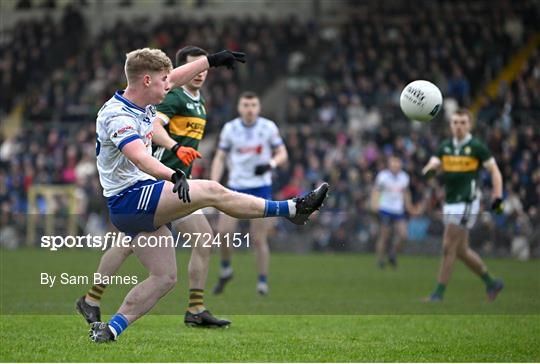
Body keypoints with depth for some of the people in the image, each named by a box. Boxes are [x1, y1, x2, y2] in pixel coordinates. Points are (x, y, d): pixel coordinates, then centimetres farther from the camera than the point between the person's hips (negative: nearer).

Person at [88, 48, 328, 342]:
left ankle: (110, 329, 0)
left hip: (142, 202, 11)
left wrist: (212, 60, 30)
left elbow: (175, 78, 26)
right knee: (210, 191, -17)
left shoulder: (140, 102, 8)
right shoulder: (117, 116, -20)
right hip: (128, 199, -11)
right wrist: (174, 176, -54)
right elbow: (140, 158, -38)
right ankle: (292, 209, -10)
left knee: (164, 276, 5)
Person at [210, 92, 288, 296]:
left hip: (261, 187, -1)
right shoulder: (229, 128, 2)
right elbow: (220, 158, 7)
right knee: (223, 232, -12)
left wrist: (270, 164, -20)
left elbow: (282, 154, 2)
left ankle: (263, 282, 7)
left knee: (259, 239, -4)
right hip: (236, 186, 1)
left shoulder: (269, 127, -2)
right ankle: (225, 269, 13)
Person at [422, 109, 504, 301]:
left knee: (448, 248, -10)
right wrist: (429, 169, -23)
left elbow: (494, 170, -2)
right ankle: (491, 283, 27)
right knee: (461, 251, 12)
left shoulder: (477, 147, -6)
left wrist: (498, 196, -10)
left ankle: (439, 293, -5)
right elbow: (434, 162, 2)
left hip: (466, 203, -7)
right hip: (450, 203, 7)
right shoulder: (445, 146, 10)